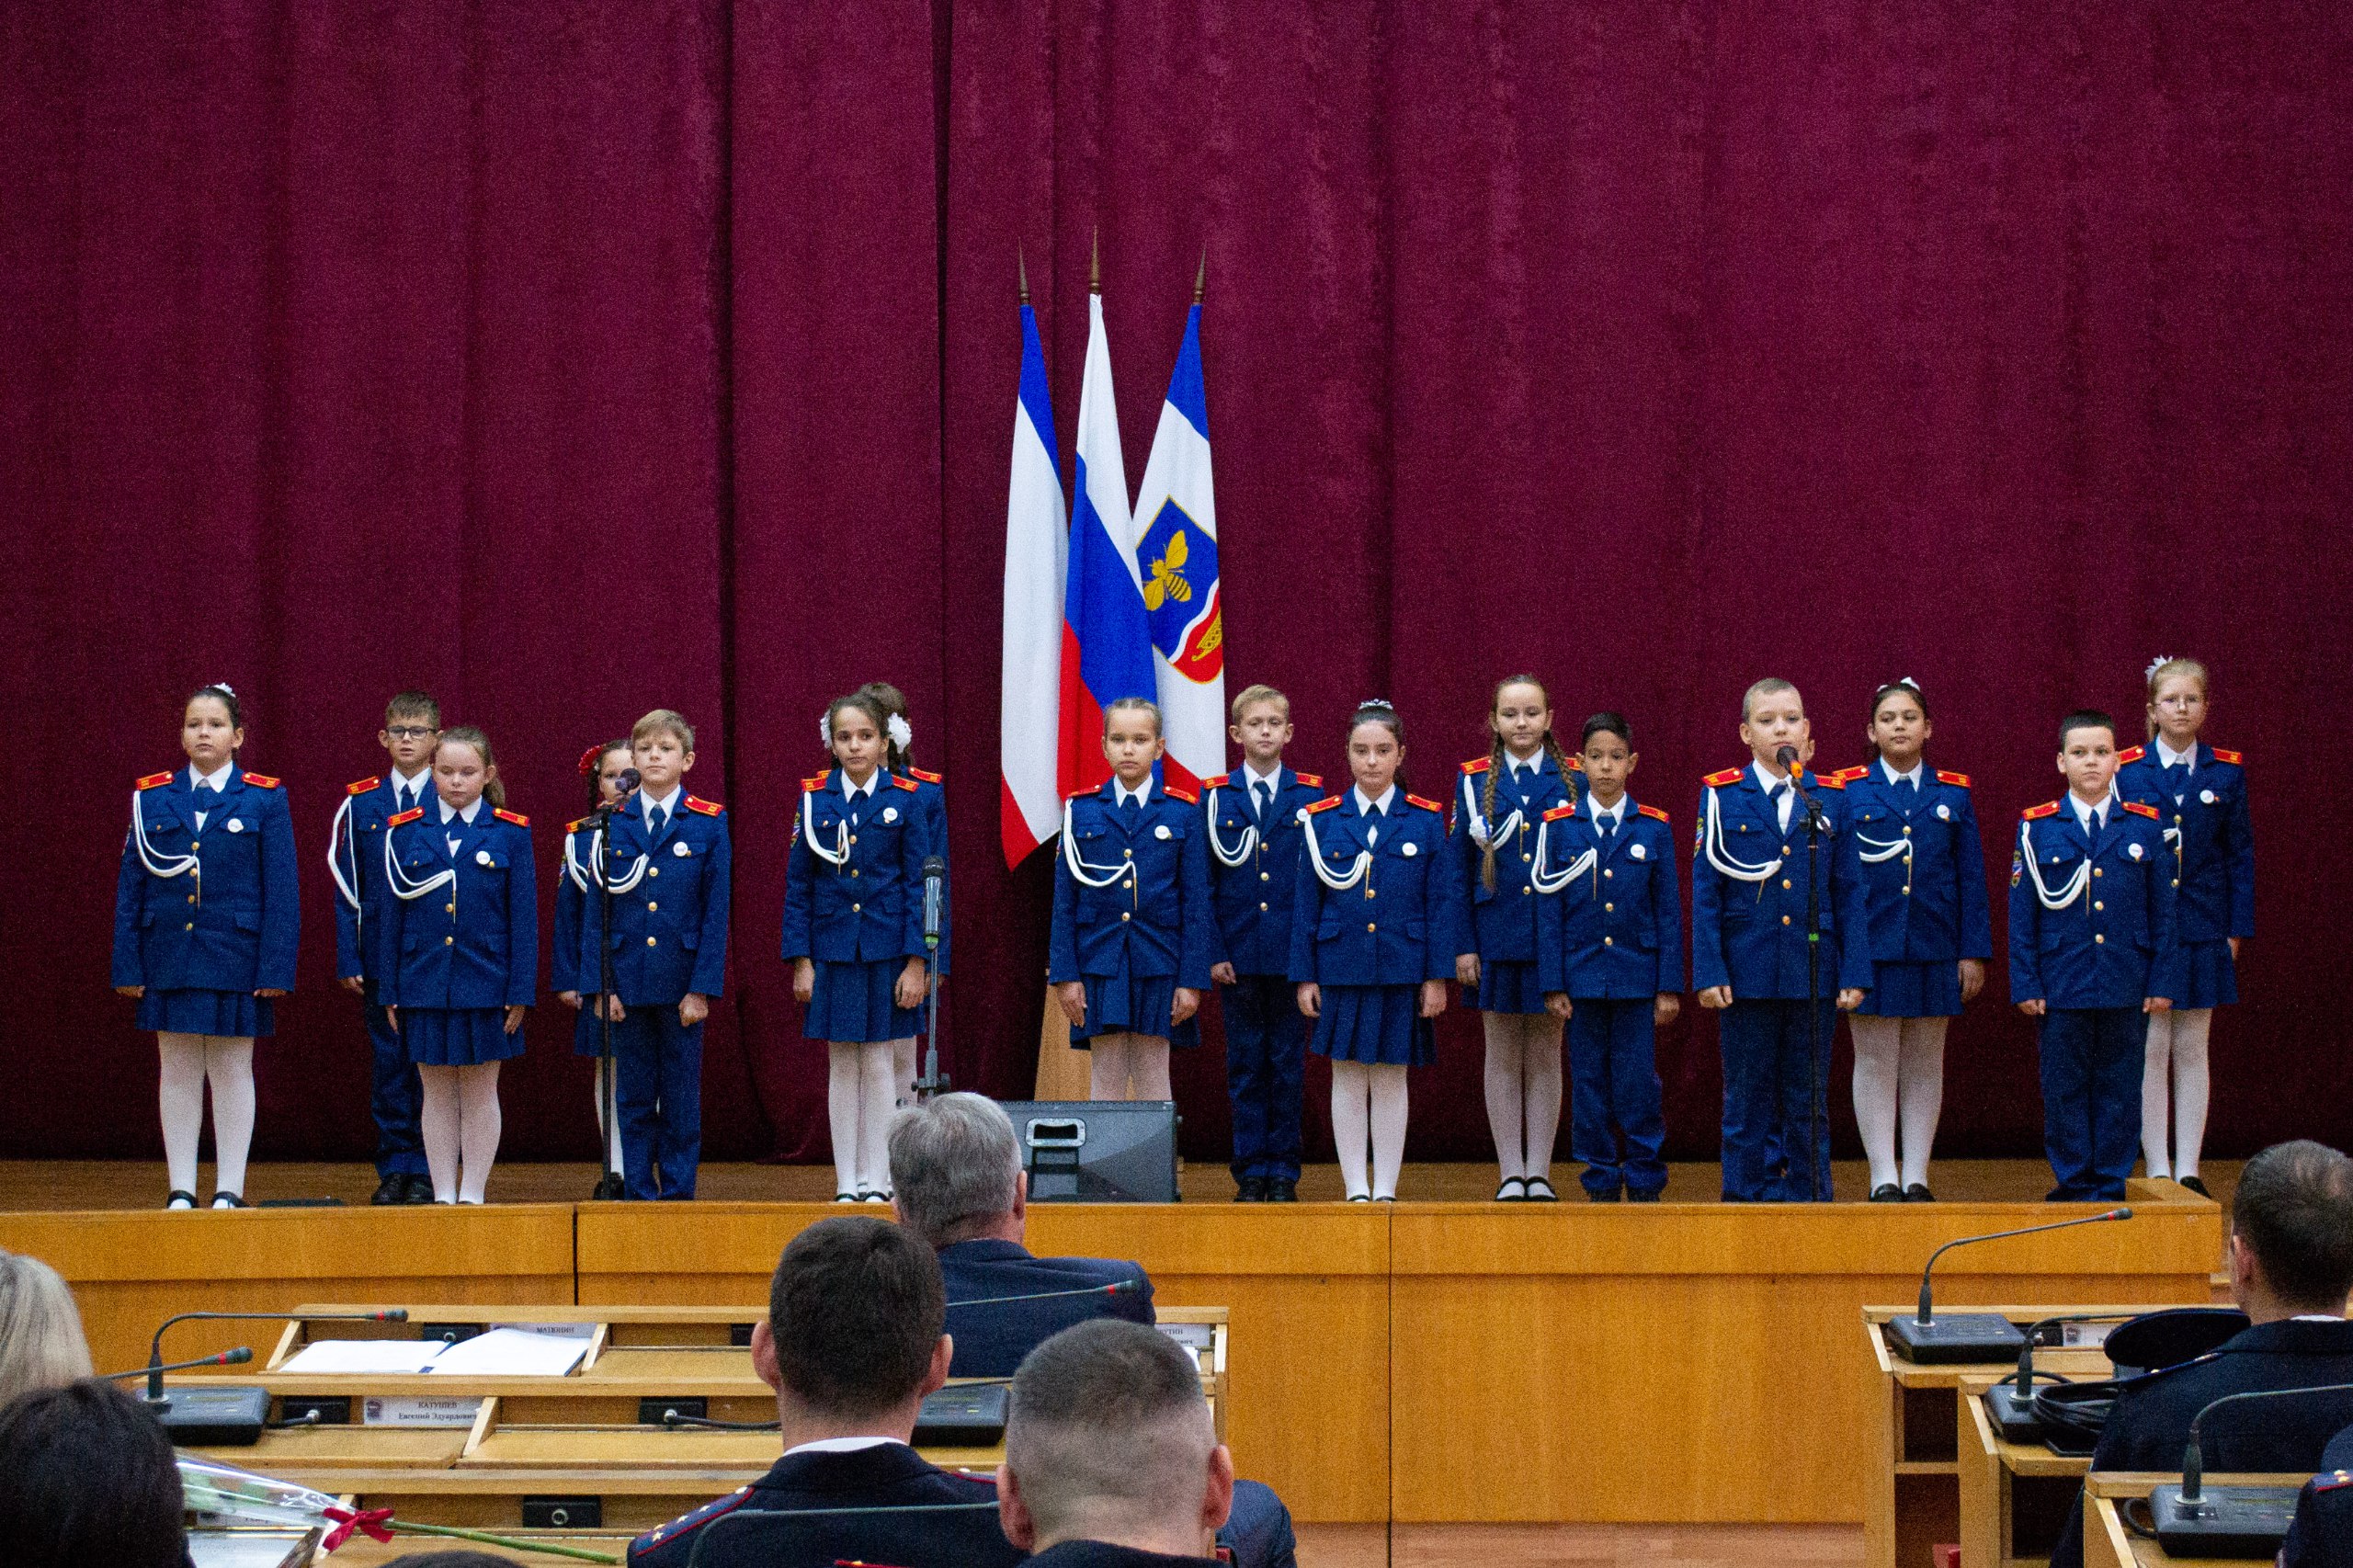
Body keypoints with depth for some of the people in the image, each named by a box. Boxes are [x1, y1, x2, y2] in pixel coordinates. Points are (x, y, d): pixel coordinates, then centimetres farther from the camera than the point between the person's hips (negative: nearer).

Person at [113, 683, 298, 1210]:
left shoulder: (264, 799, 0)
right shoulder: (151, 798, 6)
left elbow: (282, 890, -2)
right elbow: (130, 886, 7)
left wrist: (276, 968, -9)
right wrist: (128, 964, 0)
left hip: (234, 961, -2)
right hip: (169, 960, 2)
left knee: (231, 1071, 4)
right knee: (177, 1071, 6)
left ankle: (229, 1190, 11)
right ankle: (181, 1191, 12)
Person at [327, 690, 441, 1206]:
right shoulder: (361, 803, 6)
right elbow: (346, 887, 7)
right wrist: (348, 959, 0)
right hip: (379, 959, 2)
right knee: (387, 1062, 5)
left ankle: (426, 1172, 6)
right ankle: (394, 1169, 11)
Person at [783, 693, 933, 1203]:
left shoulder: (904, 799, -2)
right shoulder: (814, 800, 2)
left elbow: (918, 884, -1)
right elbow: (797, 885, 4)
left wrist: (916, 962, -7)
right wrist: (800, 961, -1)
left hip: (887, 955, -1)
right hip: (832, 953, 1)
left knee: (880, 1066, 1)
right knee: (842, 1067, 6)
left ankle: (877, 1180, 8)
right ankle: (847, 1182, 11)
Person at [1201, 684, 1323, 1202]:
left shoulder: (1312, 796, 4)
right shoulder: (1215, 797, 4)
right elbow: (1204, 882, 4)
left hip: (1293, 953, 0)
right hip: (1237, 955, 0)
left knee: (1288, 1063, 3)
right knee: (1245, 1064, 4)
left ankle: (1283, 1173, 9)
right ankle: (1251, 1172, 8)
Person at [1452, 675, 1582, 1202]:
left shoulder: (1573, 781, 2)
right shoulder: (1475, 782, 3)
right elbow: (1459, 869, 4)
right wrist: (1463, 944, -2)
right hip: (1496, 936, 0)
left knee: (1545, 1055, 5)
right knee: (1503, 1057, 5)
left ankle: (1539, 1173, 11)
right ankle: (1510, 1173, 10)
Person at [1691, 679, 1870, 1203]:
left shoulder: (1831, 797, 6)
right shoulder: (1721, 796, 2)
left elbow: (1849, 891, 6)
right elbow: (1705, 891, 0)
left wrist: (1854, 973, -1)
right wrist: (1709, 972, -8)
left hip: (1814, 976, 1)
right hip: (1748, 976, -1)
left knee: (1808, 1104, 6)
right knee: (1748, 1104, 4)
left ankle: (1808, 1200, 12)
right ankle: (1749, 1201, 12)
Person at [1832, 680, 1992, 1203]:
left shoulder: (1953, 793, 7)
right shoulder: (1847, 790, 2)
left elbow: (1971, 879, 8)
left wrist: (1974, 952, 2)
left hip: (1935, 952, 2)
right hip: (1870, 949, -2)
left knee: (1924, 1065, 7)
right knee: (1875, 1063, 0)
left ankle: (1917, 1177, 13)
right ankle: (1884, 1180, 4)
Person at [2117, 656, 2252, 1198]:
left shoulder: (2226, 772, 4)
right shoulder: (2126, 770, -1)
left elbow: (2240, 853, 6)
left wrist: (2237, 929, 1)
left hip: (2202, 927, 2)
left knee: (2192, 1050, 6)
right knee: (2150, 1049, -1)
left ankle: (2188, 1170, 10)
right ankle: (2157, 1170, 4)